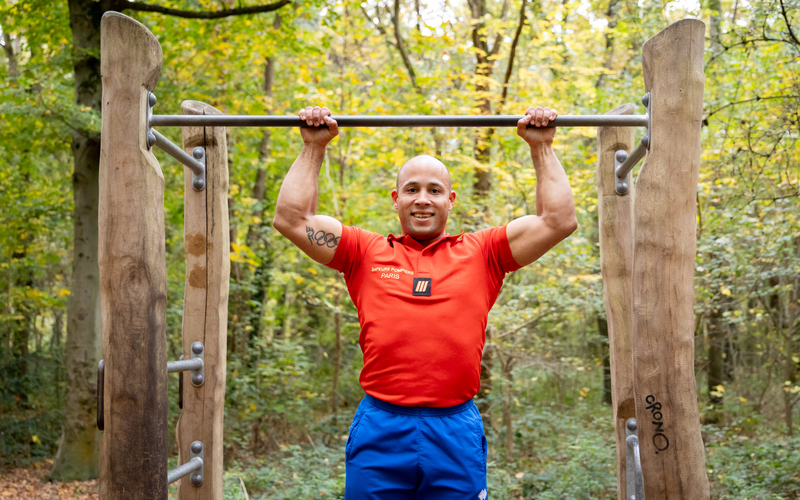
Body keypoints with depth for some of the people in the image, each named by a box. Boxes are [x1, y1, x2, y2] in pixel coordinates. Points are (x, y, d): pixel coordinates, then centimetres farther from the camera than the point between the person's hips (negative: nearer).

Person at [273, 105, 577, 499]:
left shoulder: (479, 254, 13)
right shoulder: (367, 254, 13)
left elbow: (559, 220, 10)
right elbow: (291, 218, 9)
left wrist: (541, 147, 13)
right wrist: (314, 147, 12)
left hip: (456, 433, 0)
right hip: (378, 433, 0)